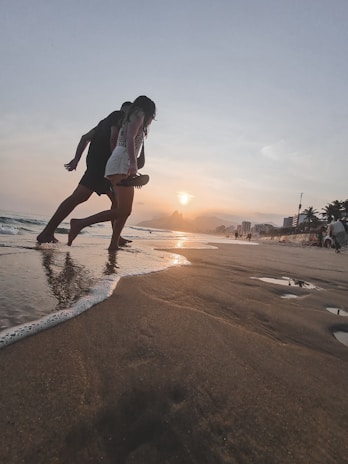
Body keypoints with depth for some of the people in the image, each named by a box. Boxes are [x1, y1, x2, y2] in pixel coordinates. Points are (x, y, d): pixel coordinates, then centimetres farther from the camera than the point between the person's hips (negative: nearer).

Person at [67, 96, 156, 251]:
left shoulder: (130, 119, 33)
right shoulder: (139, 114, 7)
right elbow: (130, 138, -11)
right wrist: (133, 163, -23)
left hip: (123, 165, 10)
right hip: (121, 163, -10)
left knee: (125, 210, 3)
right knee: (122, 210, -18)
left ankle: (113, 245, 0)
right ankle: (80, 223, -17)